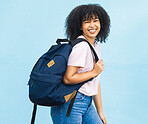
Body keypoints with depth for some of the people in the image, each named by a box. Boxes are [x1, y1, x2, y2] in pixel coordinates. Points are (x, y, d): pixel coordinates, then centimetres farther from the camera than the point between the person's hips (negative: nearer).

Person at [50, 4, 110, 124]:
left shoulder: (97, 46, 11)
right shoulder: (82, 46, -16)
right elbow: (68, 79, -22)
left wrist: (100, 112, 16)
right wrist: (94, 72, -13)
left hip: (87, 104, 8)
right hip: (71, 104, -8)